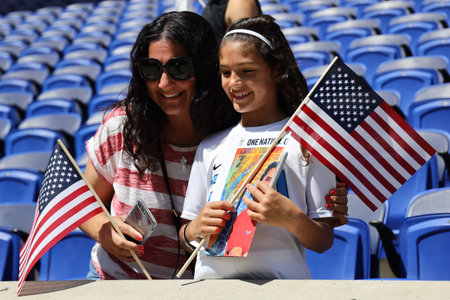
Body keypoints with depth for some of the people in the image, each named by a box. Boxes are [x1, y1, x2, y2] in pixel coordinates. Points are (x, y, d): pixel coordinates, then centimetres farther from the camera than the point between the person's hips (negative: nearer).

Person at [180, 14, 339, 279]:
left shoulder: (305, 140, 8)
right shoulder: (211, 146, 19)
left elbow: (324, 242, 5)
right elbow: (187, 240, 20)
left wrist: (291, 218, -13)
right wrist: (195, 229, -1)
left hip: (280, 279, -4)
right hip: (210, 278, 4)